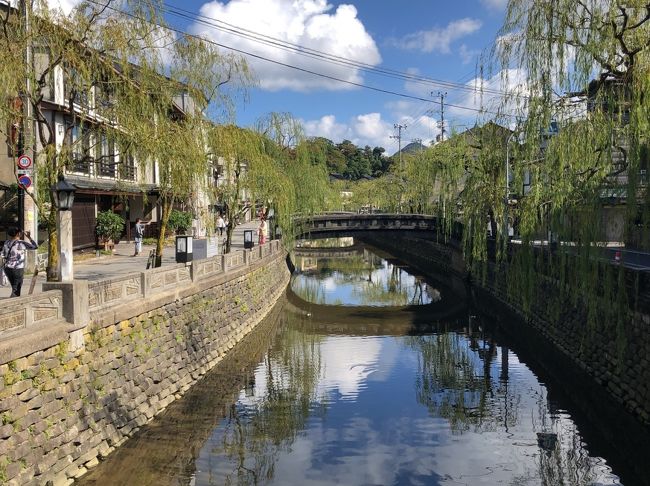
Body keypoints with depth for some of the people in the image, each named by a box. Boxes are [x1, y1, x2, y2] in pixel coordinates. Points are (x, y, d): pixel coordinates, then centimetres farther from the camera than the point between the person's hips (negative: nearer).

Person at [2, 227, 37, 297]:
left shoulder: (7, 243, 4)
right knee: (15, 292, 0)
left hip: (7, 269, 6)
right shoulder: (22, 243, -11)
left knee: (15, 288, 22)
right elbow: (35, 246, 0)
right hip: (18, 270, -6)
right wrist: (29, 237, 9)